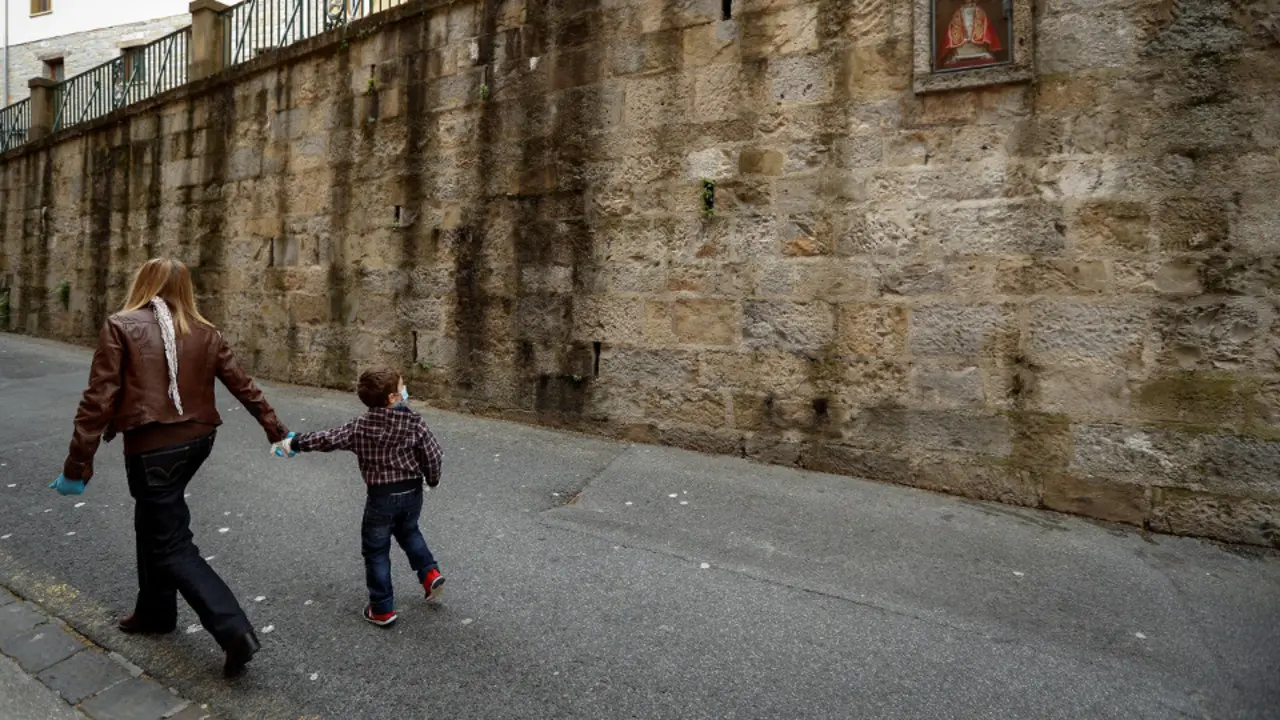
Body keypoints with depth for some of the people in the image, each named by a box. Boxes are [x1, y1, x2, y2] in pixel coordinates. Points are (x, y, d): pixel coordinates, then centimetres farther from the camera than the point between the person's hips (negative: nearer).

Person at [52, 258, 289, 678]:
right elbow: (243, 386, 6)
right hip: (196, 440, 6)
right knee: (154, 524, 27)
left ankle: (235, 632, -5)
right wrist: (277, 431, 14)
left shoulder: (121, 327, -8)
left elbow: (98, 399, -12)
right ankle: (155, 611, 42)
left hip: (152, 448, -6)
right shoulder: (204, 333, 4)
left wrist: (77, 464, -8)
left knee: (172, 546, 2)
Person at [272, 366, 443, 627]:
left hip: (381, 497, -2)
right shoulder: (415, 423, -11)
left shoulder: (361, 426, -10)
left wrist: (293, 443, 13)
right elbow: (433, 455, -9)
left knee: (376, 552, 13)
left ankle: (382, 609, 19)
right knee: (408, 532, 31)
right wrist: (432, 480, 10)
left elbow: (327, 439, -3)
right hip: (412, 492, 2)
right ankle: (430, 572, 20)